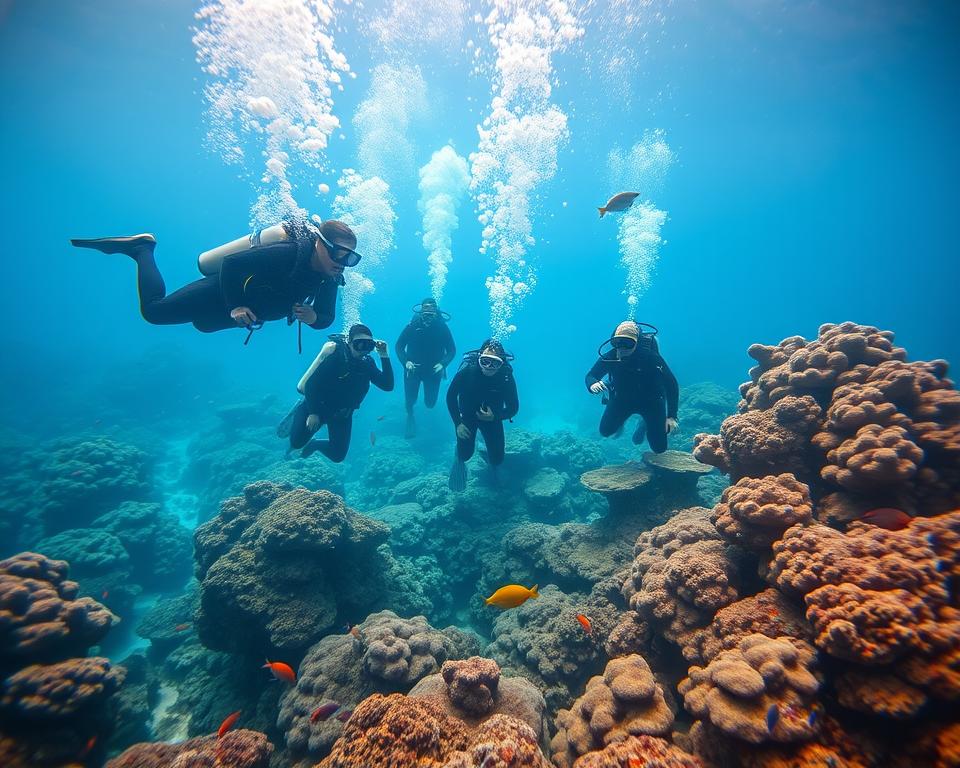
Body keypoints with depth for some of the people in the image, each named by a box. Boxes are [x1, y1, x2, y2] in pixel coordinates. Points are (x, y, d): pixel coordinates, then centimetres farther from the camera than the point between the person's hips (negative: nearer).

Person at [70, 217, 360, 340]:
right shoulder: (290, 253, -35)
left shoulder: (329, 279, -15)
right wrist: (234, 307, -33)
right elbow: (231, 263, -30)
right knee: (153, 310, -1)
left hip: (245, 309, 7)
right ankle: (142, 248, 20)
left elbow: (326, 319, -7)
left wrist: (312, 317, -29)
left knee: (203, 323, 33)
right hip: (219, 293, -7)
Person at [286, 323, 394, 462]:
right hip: (316, 407, -4)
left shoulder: (367, 363, -9)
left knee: (338, 455, 4)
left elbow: (388, 386, -16)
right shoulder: (336, 356, -25)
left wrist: (385, 357, -25)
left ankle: (314, 444, 36)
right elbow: (311, 383, -26)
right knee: (297, 441, -13)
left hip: (341, 414, 4)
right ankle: (296, 415, 21)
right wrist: (313, 413, -30)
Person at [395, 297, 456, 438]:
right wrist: (406, 362, -24)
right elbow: (399, 346, -7)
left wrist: (442, 364, -26)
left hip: (433, 370, 0)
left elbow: (452, 350, -9)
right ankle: (410, 416, 40)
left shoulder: (442, 327, -14)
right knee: (410, 400, 3)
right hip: (413, 368, 0)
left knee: (430, 403, 5)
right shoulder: (412, 326, -15)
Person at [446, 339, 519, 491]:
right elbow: (451, 396, -13)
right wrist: (458, 423, -16)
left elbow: (513, 408, -14)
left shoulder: (506, 376, -26)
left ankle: (489, 458, 37)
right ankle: (459, 458, 28)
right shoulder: (467, 371, -28)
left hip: (492, 417, 1)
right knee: (465, 455, -10)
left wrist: (495, 416, -30)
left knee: (497, 460, 0)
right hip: (467, 415, -1)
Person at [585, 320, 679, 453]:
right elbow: (590, 376, -12)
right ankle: (621, 420, 29)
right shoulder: (609, 357, -24)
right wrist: (593, 385, -39)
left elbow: (671, 384, -25)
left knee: (659, 448, -2)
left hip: (651, 400, -2)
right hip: (622, 398, 2)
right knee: (605, 431, -4)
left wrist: (671, 417, -30)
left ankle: (644, 423, 29)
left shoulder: (650, 357, -32)